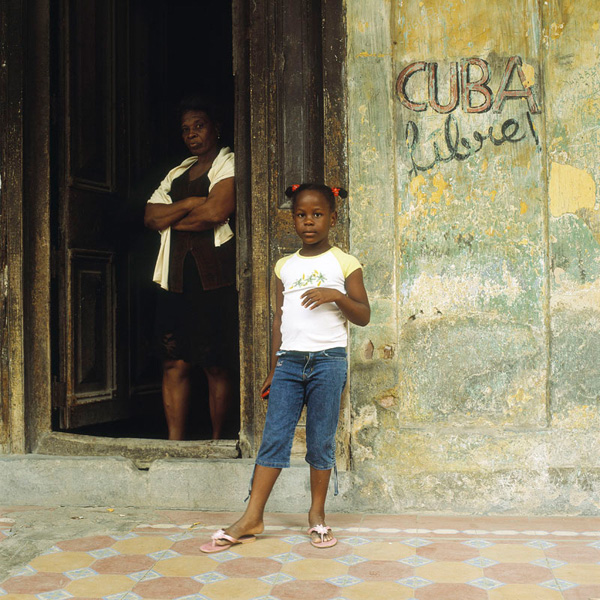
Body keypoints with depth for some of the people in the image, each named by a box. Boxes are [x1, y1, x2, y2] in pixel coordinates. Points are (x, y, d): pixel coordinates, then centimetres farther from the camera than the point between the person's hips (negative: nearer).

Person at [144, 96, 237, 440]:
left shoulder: (230, 165, 5)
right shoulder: (177, 174, 25)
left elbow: (216, 212, -11)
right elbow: (150, 217, 11)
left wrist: (171, 219, 4)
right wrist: (189, 204, -4)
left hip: (214, 277, -5)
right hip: (176, 278, 6)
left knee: (217, 366, -3)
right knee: (175, 363, 0)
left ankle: (217, 443, 5)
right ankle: (175, 444, 4)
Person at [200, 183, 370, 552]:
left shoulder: (343, 264, 3)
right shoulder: (285, 266, 14)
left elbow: (363, 316, 1)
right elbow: (280, 318, 16)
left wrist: (335, 295, -16)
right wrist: (274, 369, 14)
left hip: (328, 359, -3)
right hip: (289, 360, 3)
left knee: (321, 441, 3)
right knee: (274, 438, 0)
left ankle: (317, 514, 19)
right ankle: (252, 519, 4)